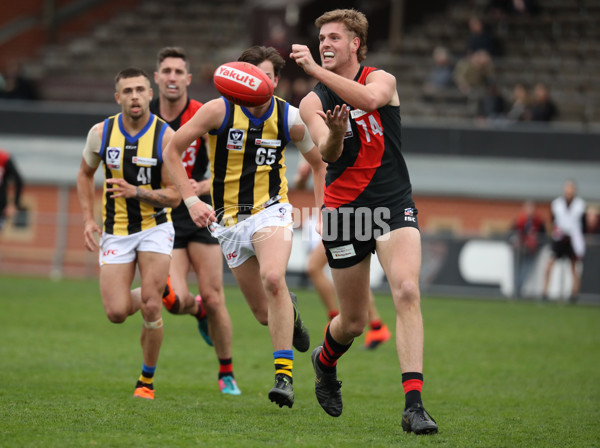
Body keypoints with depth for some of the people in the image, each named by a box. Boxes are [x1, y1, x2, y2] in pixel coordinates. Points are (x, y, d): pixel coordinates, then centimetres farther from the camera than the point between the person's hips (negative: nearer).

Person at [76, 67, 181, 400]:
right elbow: (85, 174, 13)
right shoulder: (101, 133, -5)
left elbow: (174, 196, -10)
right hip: (116, 231, 2)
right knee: (116, 313, -7)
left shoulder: (165, 136, -13)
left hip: (155, 227, -2)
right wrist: (88, 219, 2)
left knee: (150, 307, -13)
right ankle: (151, 295, 31)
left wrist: (135, 192, -25)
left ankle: (147, 379, 8)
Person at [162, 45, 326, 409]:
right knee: (266, 314, 2)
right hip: (229, 221, 1)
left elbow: (320, 161, 13)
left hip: (271, 211, -1)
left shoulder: (290, 118, -4)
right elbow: (172, 151, -2)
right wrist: (191, 200, -10)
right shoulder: (219, 110, -9)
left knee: (273, 279, -32)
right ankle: (290, 310, 42)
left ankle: (284, 374, -27)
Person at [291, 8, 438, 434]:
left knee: (407, 290, -24)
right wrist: (334, 134, -37)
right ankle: (325, 361, 44)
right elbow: (327, 153, -15)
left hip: (394, 205, -1)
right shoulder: (313, 103, 4)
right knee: (353, 320, 7)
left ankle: (414, 404, -27)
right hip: (343, 209, 1)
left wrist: (316, 69, -32)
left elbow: (370, 99, -26)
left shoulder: (382, 79, 0)